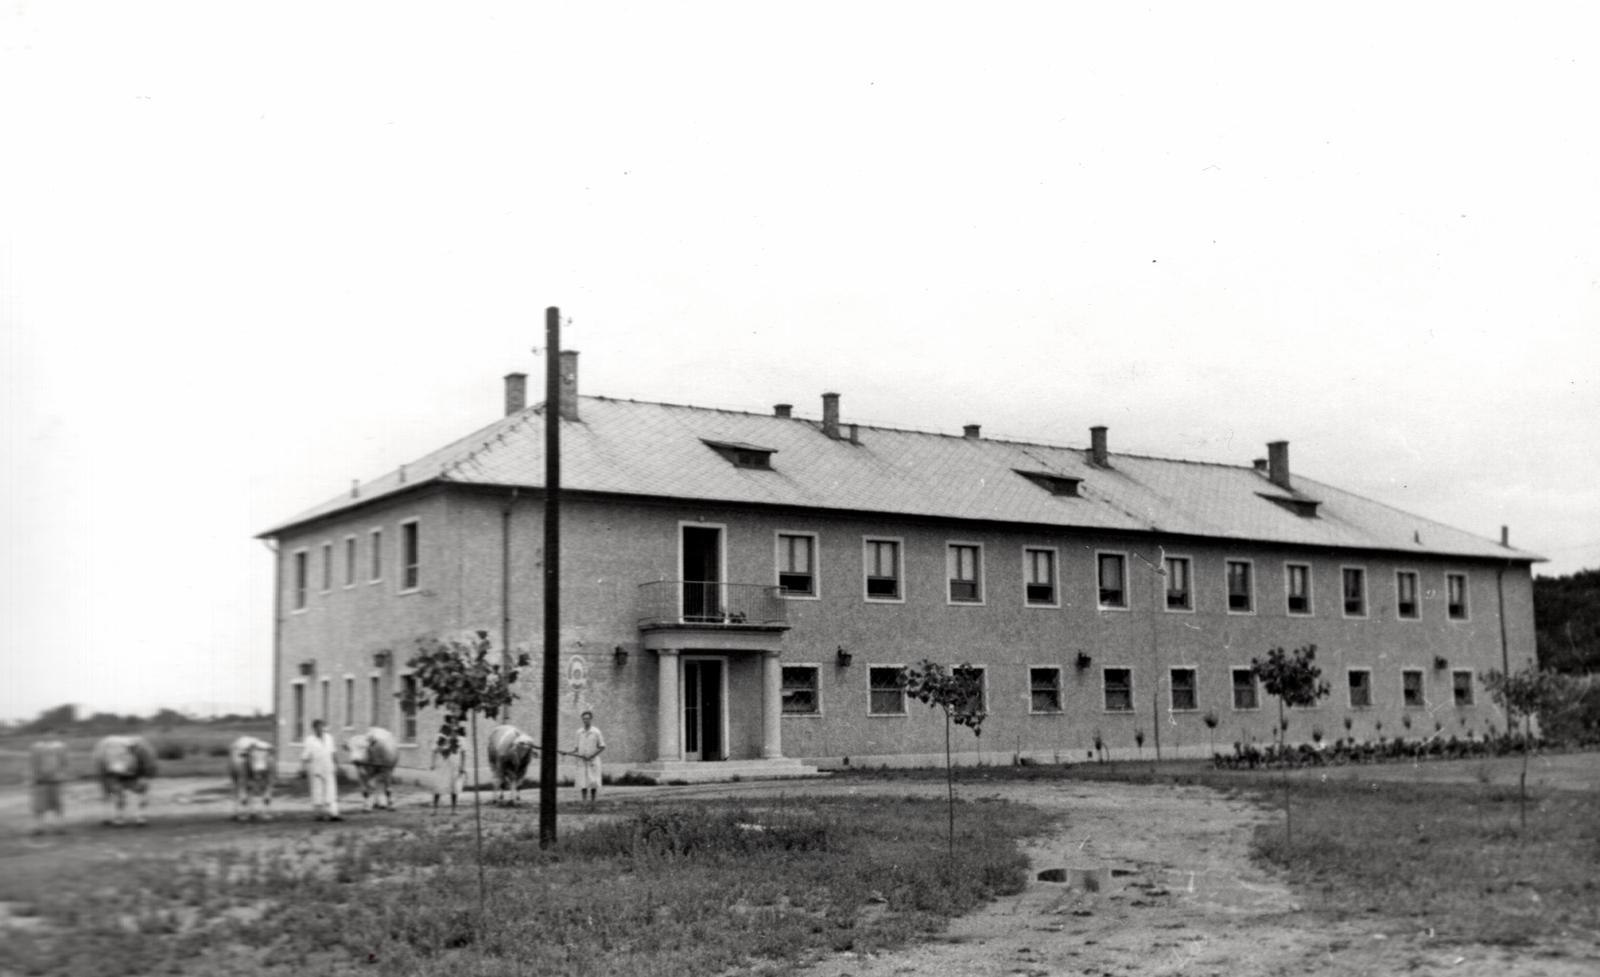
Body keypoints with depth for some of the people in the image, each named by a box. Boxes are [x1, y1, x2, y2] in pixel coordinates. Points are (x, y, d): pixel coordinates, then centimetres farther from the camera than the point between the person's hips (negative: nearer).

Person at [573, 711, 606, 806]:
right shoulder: (579, 732, 8)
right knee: (582, 783, -5)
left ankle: (592, 801, 4)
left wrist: (592, 756, -12)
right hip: (581, 761, 3)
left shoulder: (596, 732, -5)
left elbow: (602, 747, -2)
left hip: (593, 761, -3)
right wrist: (573, 753, -5)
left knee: (593, 783, -5)